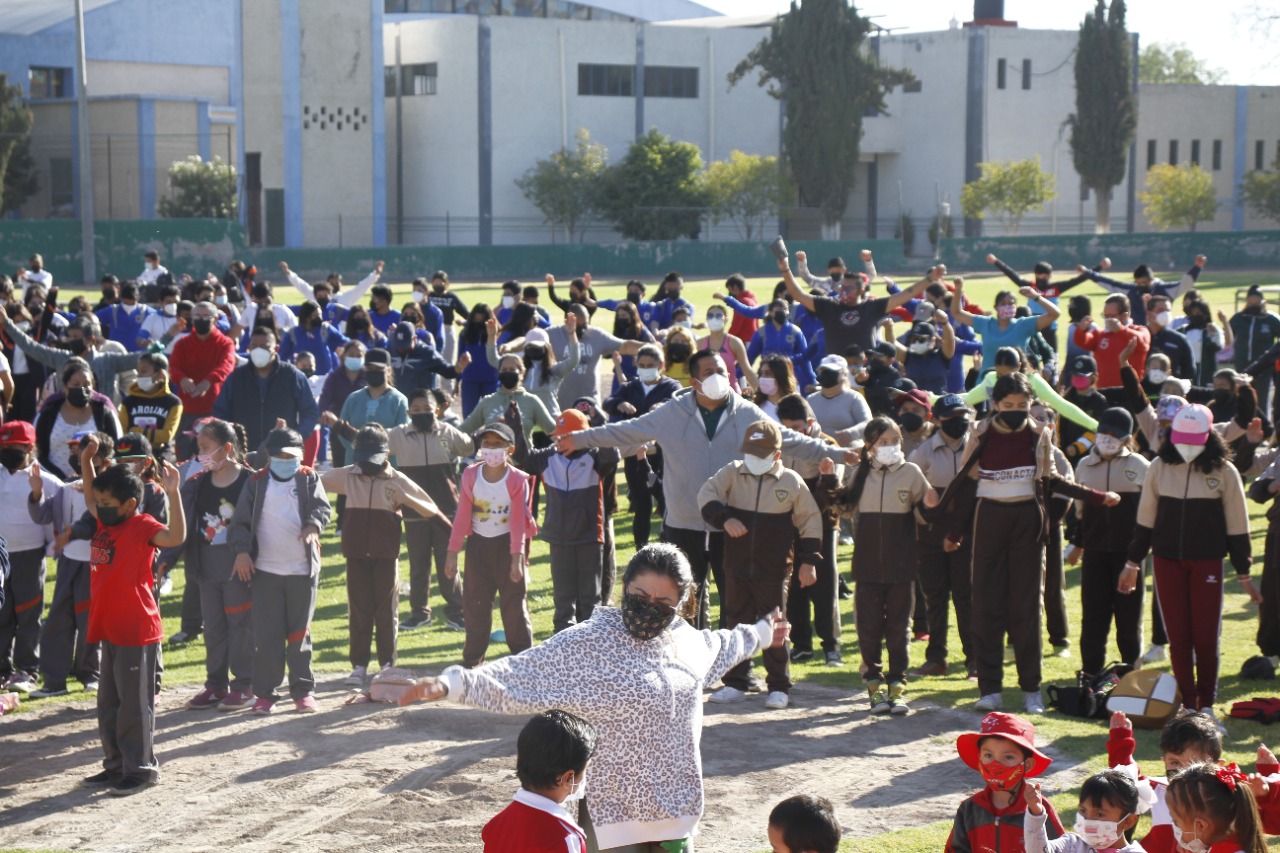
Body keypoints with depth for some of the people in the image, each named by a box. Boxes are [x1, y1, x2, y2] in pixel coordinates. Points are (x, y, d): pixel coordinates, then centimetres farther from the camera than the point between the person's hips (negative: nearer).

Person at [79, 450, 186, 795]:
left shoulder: (142, 526, -13)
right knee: (108, 702, 16)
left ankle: (141, 768, 7)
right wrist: (86, 463, 19)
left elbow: (176, 536, -32)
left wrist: (172, 493, -39)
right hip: (110, 630, 9)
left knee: (135, 704, -2)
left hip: (137, 633, -9)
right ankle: (116, 764, 26)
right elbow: (91, 500, 30)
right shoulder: (107, 523, 11)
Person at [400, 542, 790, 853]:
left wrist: (759, 633, 47)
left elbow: (717, 647, 30)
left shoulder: (684, 638, 7)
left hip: (674, 810, 7)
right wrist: (452, 684, -36)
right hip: (615, 815, -6)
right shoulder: (587, 645, -14)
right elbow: (518, 677, -22)